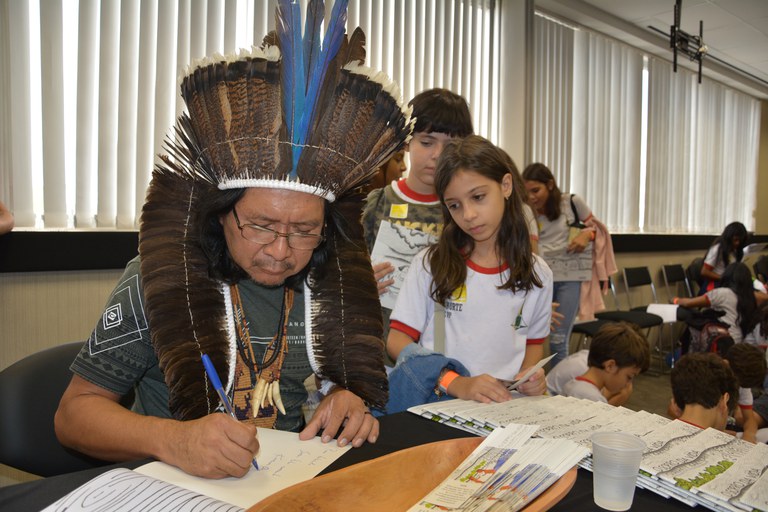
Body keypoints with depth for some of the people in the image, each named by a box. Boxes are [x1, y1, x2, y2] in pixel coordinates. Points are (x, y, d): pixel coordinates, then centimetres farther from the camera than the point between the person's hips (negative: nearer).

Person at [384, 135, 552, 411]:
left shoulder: (537, 274, 8)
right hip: (437, 398, -3)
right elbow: (397, 340, -4)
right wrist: (457, 383, -19)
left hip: (504, 402, 3)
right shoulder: (431, 263, 1)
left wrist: (529, 376, -3)